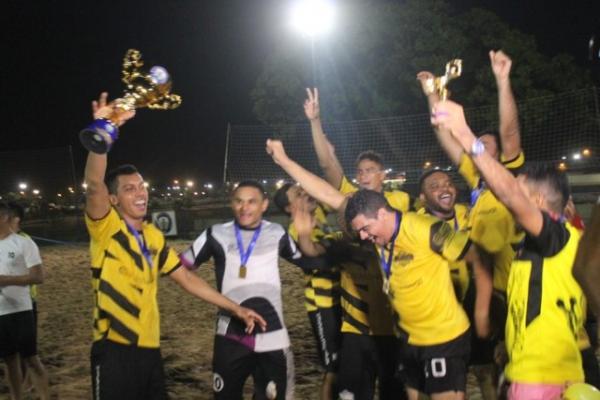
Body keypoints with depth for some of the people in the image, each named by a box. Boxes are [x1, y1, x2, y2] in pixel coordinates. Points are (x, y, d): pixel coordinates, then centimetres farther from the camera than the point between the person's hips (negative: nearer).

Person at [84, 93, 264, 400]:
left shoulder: (154, 236, 10)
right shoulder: (106, 228, -8)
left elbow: (186, 278, 16)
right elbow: (94, 185, -27)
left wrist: (235, 308, 13)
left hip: (149, 348, 6)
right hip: (115, 350, -6)